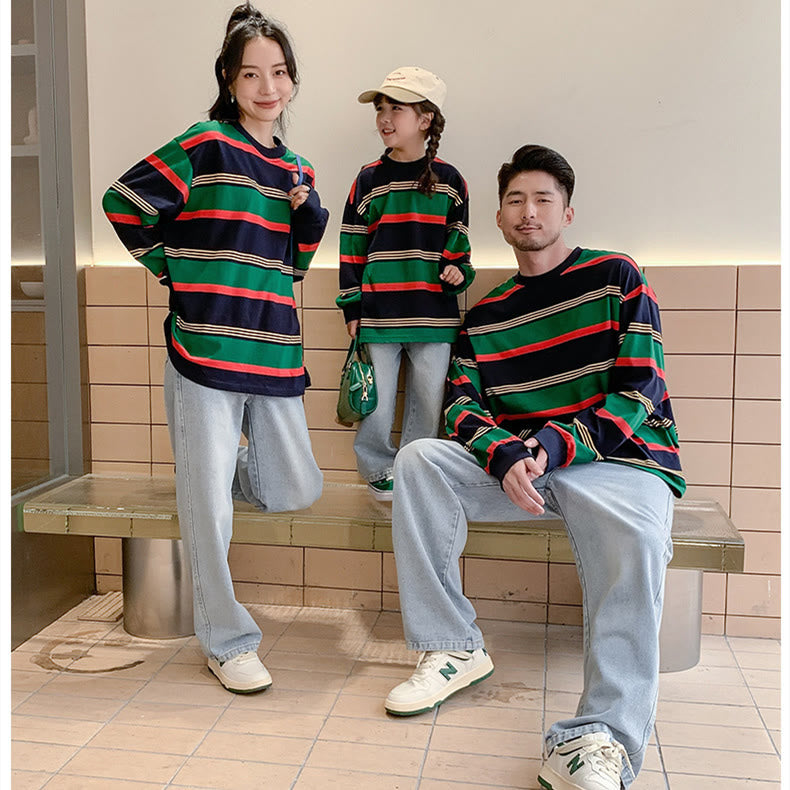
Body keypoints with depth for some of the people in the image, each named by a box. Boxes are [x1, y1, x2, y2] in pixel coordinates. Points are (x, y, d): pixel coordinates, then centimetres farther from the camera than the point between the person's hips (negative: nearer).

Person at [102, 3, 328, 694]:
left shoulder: (296, 170, 16)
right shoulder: (207, 146, -3)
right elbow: (124, 203, 0)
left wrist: (311, 211, 1)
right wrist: (176, 274, 1)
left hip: (274, 350, 6)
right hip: (205, 346, -6)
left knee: (298, 492, 10)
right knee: (210, 508, -3)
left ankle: (212, 467, 39)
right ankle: (227, 642, 13)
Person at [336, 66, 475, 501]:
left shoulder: (448, 180, 5)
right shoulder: (368, 179, 3)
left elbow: (457, 240, 13)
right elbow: (352, 248, 4)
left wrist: (457, 271, -7)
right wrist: (351, 306, 1)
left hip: (433, 314, 1)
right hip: (378, 312, 0)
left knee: (429, 398, 7)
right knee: (376, 398, 3)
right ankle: (380, 471, 21)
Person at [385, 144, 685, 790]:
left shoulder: (616, 278, 3)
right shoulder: (486, 314, 16)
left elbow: (641, 393, -6)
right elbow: (462, 403, 4)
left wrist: (553, 444, -20)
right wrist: (507, 456, -19)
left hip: (622, 460, -4)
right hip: (517, 466, 4)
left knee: (634, 540, -37)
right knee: (420, 459, -18)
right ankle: (453, 648, -13)